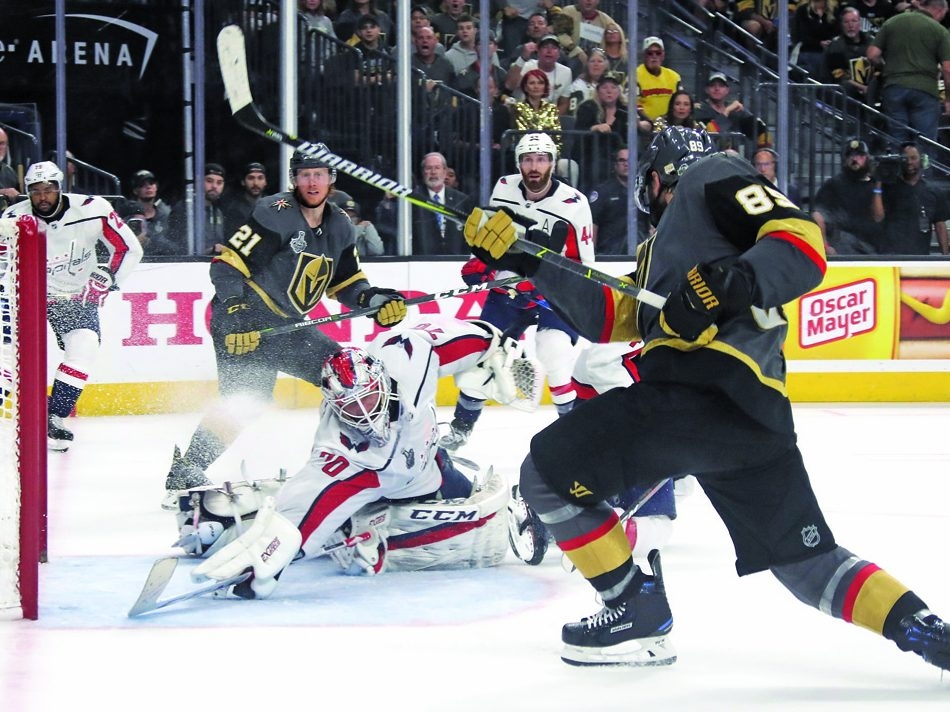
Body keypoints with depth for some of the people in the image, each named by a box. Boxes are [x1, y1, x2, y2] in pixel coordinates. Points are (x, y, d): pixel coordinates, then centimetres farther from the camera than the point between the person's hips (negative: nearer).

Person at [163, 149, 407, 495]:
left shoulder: (339, 226, 9)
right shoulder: (276, 214, -14)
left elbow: (346, 282, 19)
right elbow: (226, 264, -17)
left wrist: (375, 299, -1)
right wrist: (235, 313, -29)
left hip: (287, 324, 8)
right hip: (244, 320, -8)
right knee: (245, 396, -26)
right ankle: (186, 468, -28)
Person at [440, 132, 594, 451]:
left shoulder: (574, 204, -16)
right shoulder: (504, 189, -4)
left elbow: (582, 265, -9)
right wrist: (480, 261, 4)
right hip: (507, 290, 5)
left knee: (556, 358, -23)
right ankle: (461, 425, 20)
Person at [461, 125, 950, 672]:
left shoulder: (714, 176, 7)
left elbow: (804, 242, -7)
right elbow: (610, 319, 29)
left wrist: (733, 282, -23)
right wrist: (527, 263, 28)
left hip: (712, 383, -10)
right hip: (756, 415, 10)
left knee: (549, 473, -2)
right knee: (809, 562, 10)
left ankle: (638, 615, 1)